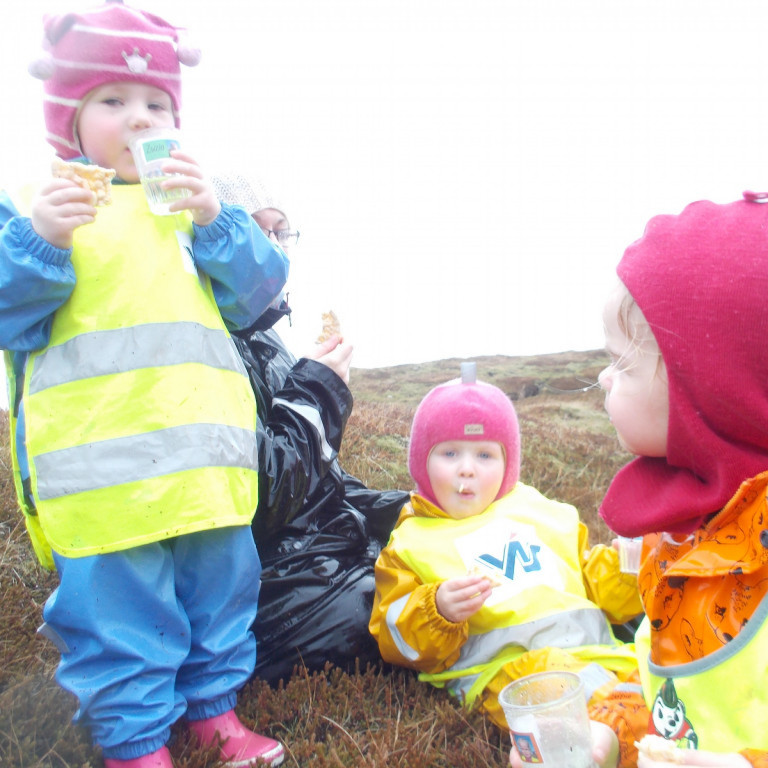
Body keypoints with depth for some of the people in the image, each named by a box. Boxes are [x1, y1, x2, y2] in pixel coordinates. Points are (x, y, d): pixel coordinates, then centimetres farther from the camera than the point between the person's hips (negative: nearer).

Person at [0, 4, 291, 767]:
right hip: (99, 461, -4)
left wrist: (215, 222, -10)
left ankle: (212, 705, 37)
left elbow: (253, 294, 6)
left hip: (204, 447, 5)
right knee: (116, 601, 3)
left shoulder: (197, 201, 16)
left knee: (218, 584, 15)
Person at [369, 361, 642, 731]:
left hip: (596, 645, 4)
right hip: (506, 659, -4)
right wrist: (438, 611, -13)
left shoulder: (535, 510, 26)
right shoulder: (411, 541, 16)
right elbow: (396, 642, 8)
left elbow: (591, 576, 30)